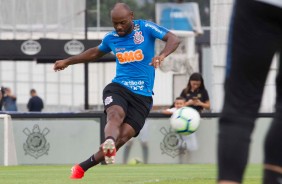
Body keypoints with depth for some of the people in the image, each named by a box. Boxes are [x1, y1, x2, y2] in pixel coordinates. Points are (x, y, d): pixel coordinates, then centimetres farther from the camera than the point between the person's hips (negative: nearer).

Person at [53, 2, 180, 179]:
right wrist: (67, 62, 37)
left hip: (143, 96, -2)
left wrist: (162, 55, -35)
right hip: (118, 87, 2)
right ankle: (109, 143, -65)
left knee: (123, 136, -14)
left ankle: (82, 167, -4)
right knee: (116, 115, -34)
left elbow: (174, 39, -14)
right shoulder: (111, 38, 10)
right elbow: (95, 53, 32)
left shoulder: (146, 28, -2)